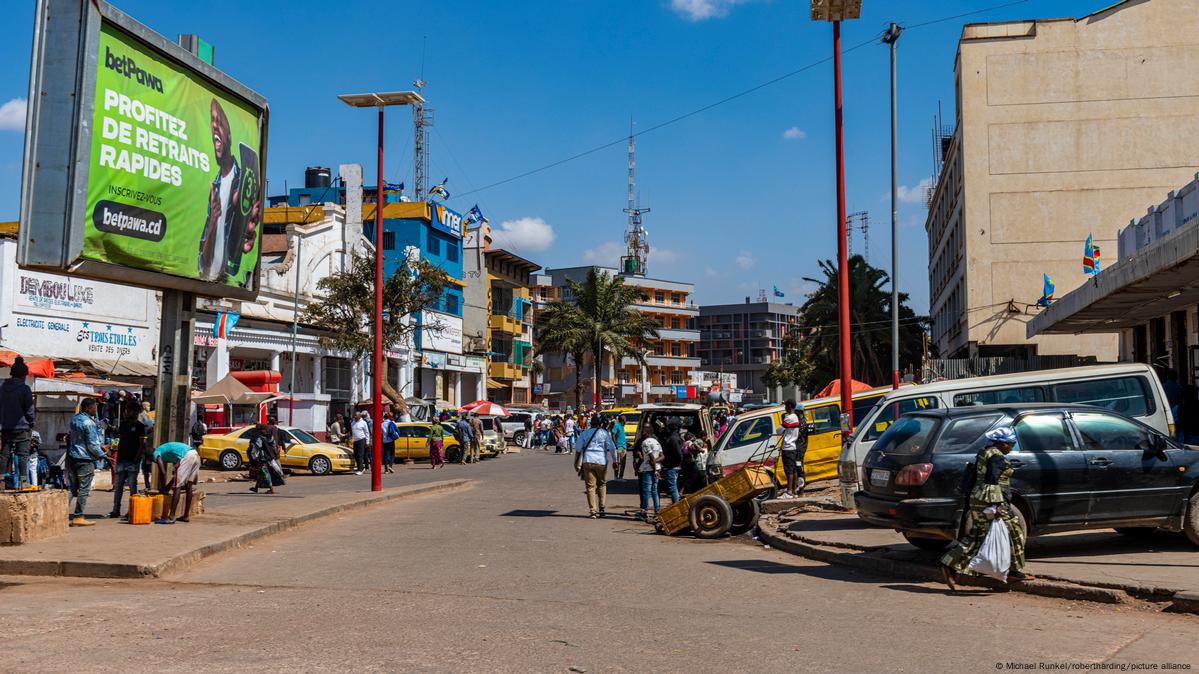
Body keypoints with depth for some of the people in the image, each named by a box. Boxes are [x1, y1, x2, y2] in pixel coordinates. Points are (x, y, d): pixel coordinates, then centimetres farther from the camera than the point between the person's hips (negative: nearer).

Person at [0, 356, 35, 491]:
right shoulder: (25, 389, -10)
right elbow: (30, 411, -9)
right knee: (23, 455, 0)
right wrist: (33, 418, 9)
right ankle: (23, 481, -2)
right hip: (22, 428, -5)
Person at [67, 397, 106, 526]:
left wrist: (100, 445, 18)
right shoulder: (89, 423, -17)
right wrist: (103, 455, -3)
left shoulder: (74, 419, 10)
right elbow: (92, 445, -16)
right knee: (84, 489, -1)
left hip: (72, 456, 8)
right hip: (85, 459, -8)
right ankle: (78, 517, 0)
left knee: (72, 487, 14)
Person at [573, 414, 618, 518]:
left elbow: (578, 449, 7)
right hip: (601, 462, 0)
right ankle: (601, 508, 11)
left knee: (590, 486, 3)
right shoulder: (604, 433, 3)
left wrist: (577, 463, 13)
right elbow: (612, 448, -3)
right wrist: (614, 461, 2)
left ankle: (593, 511, -1)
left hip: (587, 461, 0)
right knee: (602, 484, 17)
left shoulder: (584, 433, 8)